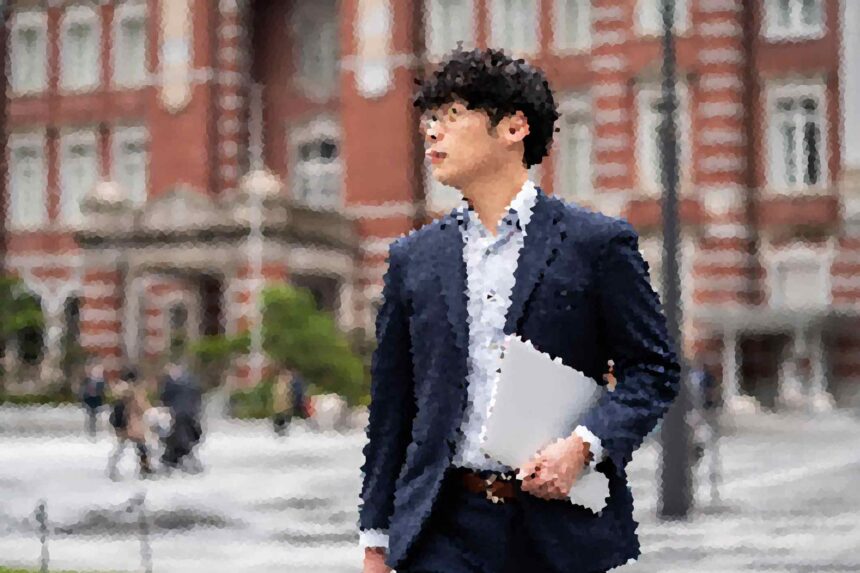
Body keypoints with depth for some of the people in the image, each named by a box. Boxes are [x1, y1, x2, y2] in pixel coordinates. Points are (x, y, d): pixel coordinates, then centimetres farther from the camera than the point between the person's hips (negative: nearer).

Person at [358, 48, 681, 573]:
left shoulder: (598, 242, 1)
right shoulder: (413, 258, 11)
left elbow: (654, 370, 2)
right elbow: (391, 407, 12)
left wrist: (584, 445, -15)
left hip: (563, 527, -2)